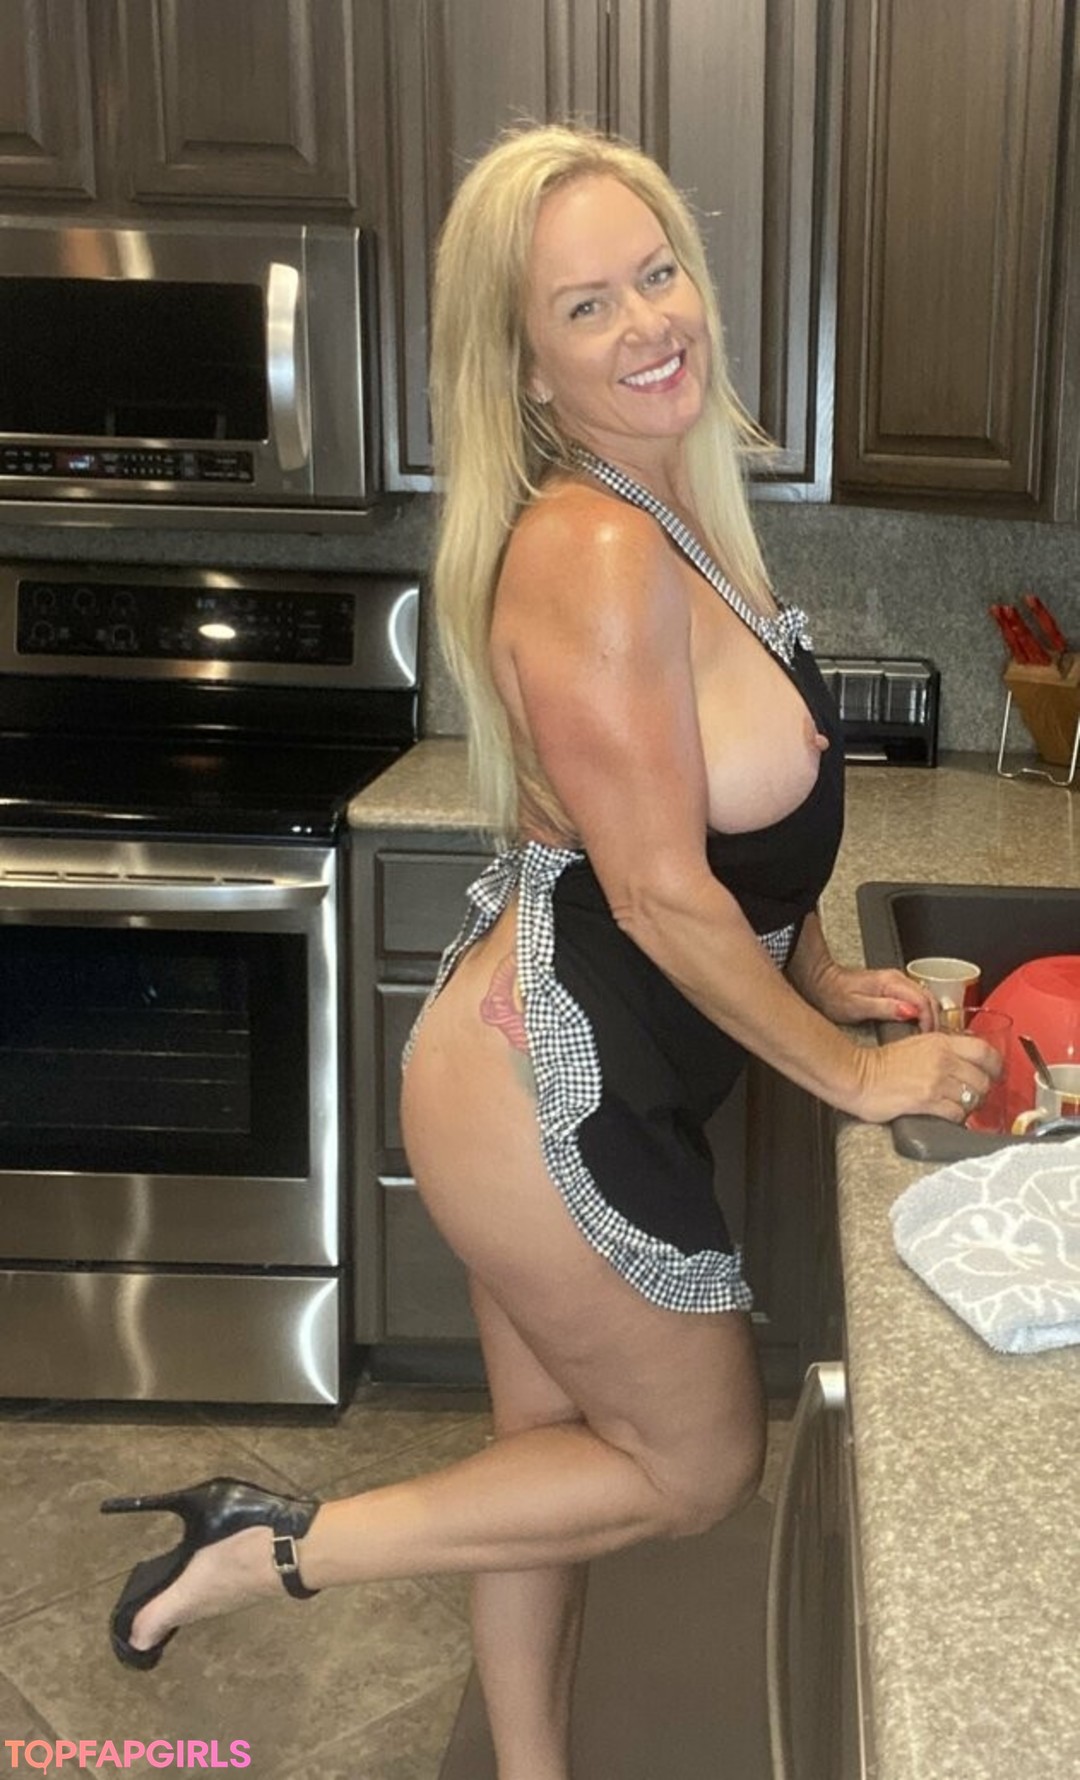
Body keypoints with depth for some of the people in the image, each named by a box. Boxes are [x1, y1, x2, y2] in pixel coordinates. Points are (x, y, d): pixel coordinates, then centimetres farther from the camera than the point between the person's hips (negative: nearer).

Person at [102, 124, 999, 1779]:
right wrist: (854, 1073, -11)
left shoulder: (678, 510, 8)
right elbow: (663, 895, -21)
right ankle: (279, 1547, 13)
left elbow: (744, 816, 18)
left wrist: (826, 979, 13)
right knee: (698, 1465, 10)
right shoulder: (593, 550, -23)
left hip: (563, 1069, 9)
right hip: (549, 1087, -9)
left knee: (557, 1445, 21)